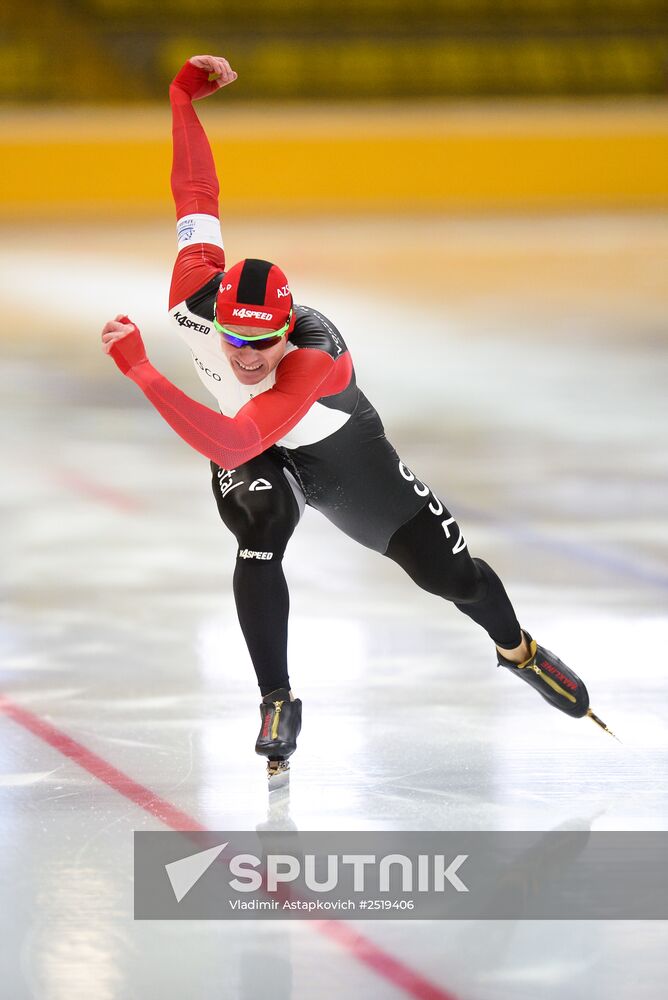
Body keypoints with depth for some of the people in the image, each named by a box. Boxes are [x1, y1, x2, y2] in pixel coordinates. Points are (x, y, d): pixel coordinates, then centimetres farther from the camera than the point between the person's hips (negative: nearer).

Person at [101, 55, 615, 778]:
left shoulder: (317, 361, -46)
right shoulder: (195, 296, -32)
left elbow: (231, 444, -58)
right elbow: (196, 196, -17)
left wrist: (139, 369, -63)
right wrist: (183, 95, -21)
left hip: (341, 451, -2)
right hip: (252, 459, 2)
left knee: (444, 569, 3)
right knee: (258, 536, -29)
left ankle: (516, 648, 37)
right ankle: (277, 706, -13)